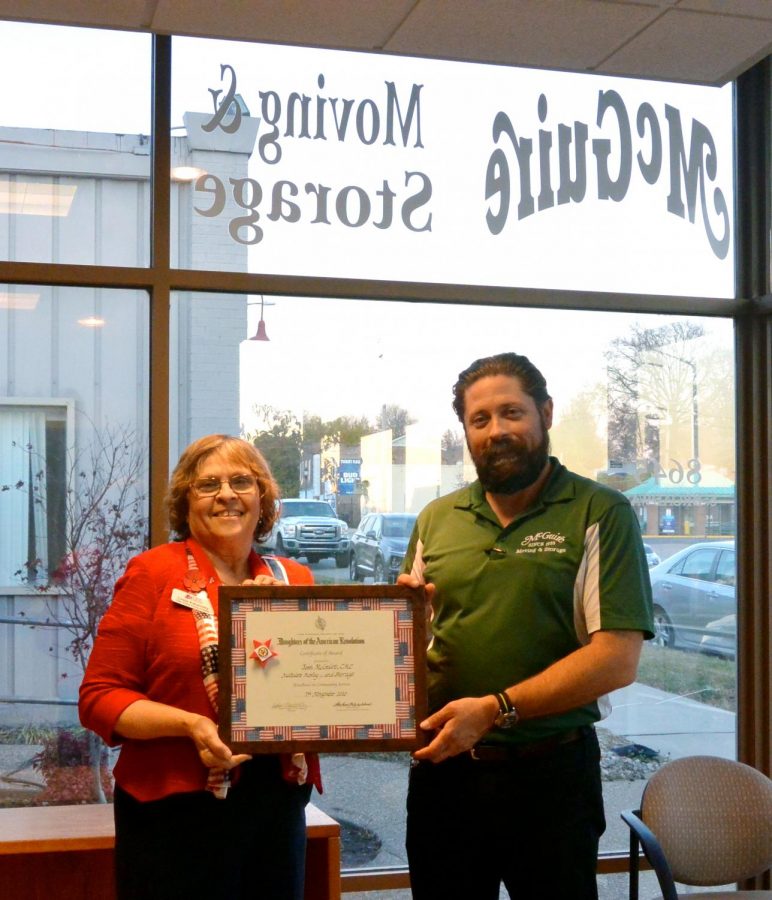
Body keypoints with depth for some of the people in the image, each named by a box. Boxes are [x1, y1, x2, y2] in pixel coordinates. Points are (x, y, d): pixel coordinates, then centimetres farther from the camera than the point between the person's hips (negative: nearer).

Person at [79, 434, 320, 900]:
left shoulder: (294, 579, 6)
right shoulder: (154, 573, -5)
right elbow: (100, 696, -7)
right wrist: (189, 725, -20)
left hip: (279, 804, 4)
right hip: (178, 811, -4)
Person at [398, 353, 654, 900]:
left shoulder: (601, 515, -6)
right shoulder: (436, 520, 9)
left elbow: (617, 658, -14)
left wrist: (495, 709, -20)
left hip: (549, 772, -4)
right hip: (442, 767, 4)